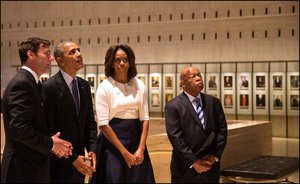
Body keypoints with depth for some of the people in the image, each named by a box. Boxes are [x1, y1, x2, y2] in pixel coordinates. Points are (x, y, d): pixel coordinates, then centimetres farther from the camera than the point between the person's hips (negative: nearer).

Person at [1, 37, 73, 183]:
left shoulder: (30, 82, 13)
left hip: (33, 166, 10)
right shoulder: (22, 83, -17)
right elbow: (19, 129, -25)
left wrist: (51, 143, 1)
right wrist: (50, 143, -12)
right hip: (24, 170, -9)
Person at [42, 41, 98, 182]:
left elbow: (90, 122, 11)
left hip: (79, 161, 6)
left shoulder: (85, 85, 8)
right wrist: (72, 159, -17)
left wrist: (92, 150, -4)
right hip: (59, 165, -6)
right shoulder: (49, 87, -14)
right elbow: (50, 130, -16)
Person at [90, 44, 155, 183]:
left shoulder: (139, 85, 4)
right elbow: (103, 124, -12)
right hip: (112, 142, -3)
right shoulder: (104, 87, -7)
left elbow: (145, 119, 3)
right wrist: (124, 152, -14)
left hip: (136, 141, 4)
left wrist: (141, 149, -9)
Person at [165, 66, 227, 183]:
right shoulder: (173, 106, -7)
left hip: (211, 167, 4)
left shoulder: (214, 102, 7)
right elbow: (175, 138, -13)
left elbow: (222, 130, 6)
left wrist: (215, 155, -5)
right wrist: (194, 162, -15)